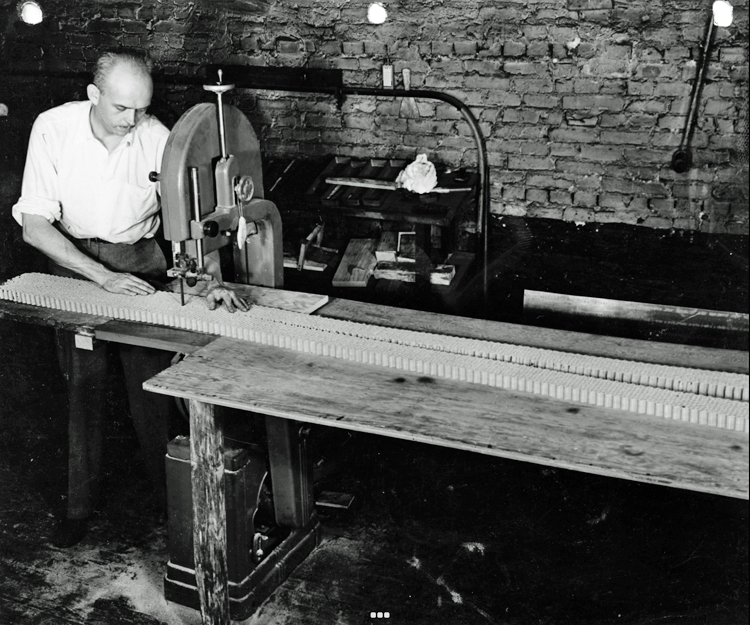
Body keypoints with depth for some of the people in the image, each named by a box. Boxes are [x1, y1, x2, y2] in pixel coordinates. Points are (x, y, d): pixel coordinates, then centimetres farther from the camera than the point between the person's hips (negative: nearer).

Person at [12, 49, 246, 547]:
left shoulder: (157, 137, -19)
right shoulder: (53, 129, -18)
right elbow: (35, 226, -19)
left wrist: (214, 280, -32)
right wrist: (103, 277, -27)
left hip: (139, 261, 0)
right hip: (73, 261, 0)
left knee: (152, 381, -2)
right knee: (83, 383, 2)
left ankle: (169, 493, 18)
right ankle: (81, 503, 18)